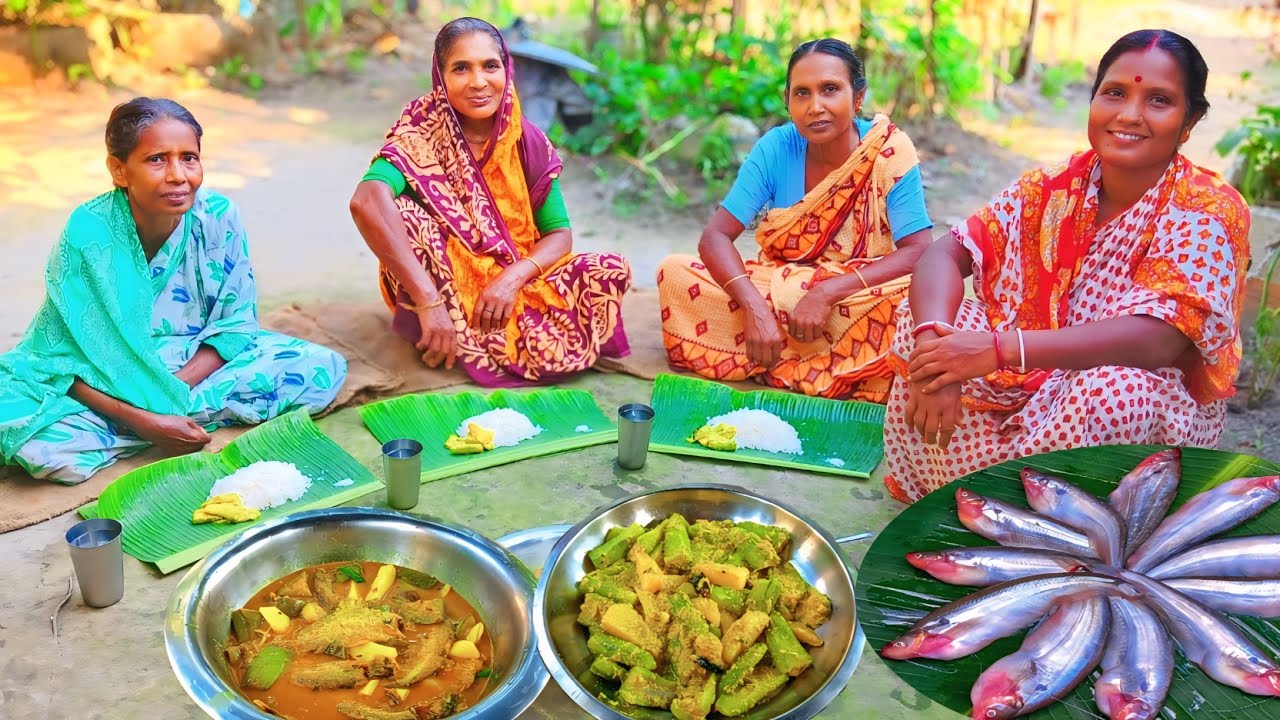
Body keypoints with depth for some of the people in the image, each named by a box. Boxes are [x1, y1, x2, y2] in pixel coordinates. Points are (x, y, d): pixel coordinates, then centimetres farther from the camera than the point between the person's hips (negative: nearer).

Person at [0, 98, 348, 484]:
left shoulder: (219, 216, -14)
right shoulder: (87, 235, -20)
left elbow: (236, 321, -7)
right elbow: (72, 359, -18)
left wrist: (173, 390, -21)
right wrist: (145, 422, -32)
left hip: (197, 363, 3)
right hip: (109, 388, -2)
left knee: (324, 369, -16)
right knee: (36, 446, -33)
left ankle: (177, 410, -15)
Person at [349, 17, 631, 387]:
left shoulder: (527, 141, -5)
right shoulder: (422, 135, -16)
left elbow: (559, 234, -3)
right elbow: (367, 201, -36)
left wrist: (513, 277, -25)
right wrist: (429, 302, -43)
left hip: (514, 283, 4)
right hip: (448, 288, -4)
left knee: (611, 272, -18)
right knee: (401, 213, -30)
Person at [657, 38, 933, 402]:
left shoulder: (890, 150, -14)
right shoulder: (776, 147, -9)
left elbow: (919, 252, -20)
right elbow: (715, 236, -13)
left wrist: (827, 292, -30)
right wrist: (754, 307, -31)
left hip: (858, 299, -3)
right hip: (775, 289, 3)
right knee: (675, 272, -20)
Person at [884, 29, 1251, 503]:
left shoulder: (1207, 211, -16)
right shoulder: (1053, 187, -3)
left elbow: (1158, 340, -31)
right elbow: (945, 254, -9)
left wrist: (998, 349, -39)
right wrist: (934, 335, -32)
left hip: (1153, 415, -4)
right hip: (1030, 383, 5)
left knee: (1112, 389, -38)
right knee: (921, 314, -11)